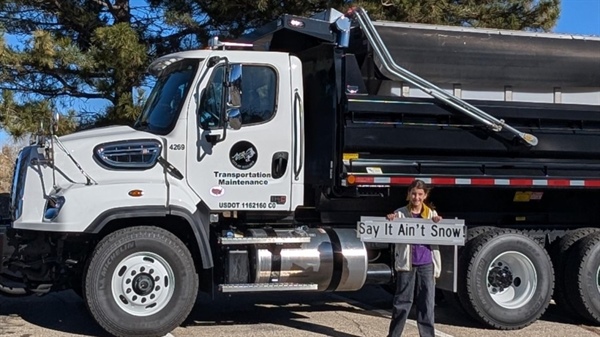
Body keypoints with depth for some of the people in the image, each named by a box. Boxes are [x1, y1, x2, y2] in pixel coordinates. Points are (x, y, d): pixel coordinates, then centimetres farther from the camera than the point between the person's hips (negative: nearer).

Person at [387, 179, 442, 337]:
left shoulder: (432, 214, 9)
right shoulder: (400, 213, 2)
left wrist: (438, 224, -12)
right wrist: (390, 222, -14)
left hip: (426, 263, 2)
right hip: (406, 263, -1)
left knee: (427, 303, 3)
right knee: (402, 301, 5)